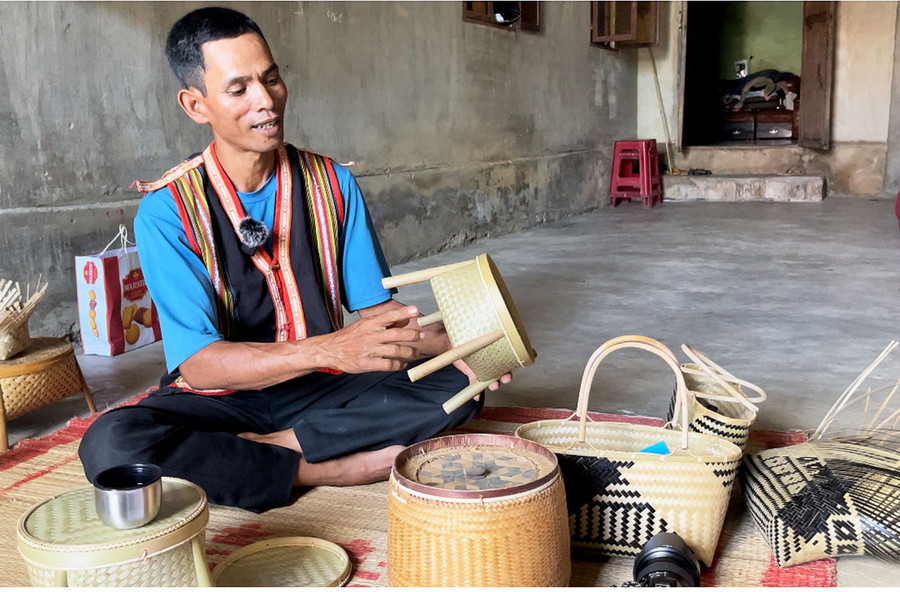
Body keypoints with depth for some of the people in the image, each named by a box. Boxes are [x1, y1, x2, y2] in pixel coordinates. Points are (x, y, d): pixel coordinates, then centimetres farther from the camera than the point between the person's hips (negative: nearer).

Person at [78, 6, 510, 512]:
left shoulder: (332, 184, -1)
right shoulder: (168, 211, -12)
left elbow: (376, 304, 1)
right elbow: (200, 362, -20)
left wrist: (444, 342, -21)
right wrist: (330, 349, -35)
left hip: (322, 392, 3)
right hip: (220, 399, -2)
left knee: (457, 383, -19)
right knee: (110, 444, -32)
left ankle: (273, 448, -18)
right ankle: (323, 469, -19)